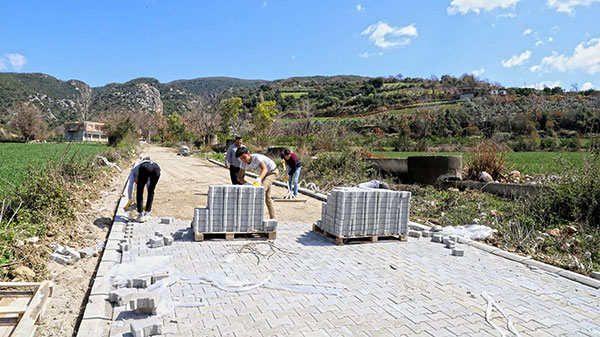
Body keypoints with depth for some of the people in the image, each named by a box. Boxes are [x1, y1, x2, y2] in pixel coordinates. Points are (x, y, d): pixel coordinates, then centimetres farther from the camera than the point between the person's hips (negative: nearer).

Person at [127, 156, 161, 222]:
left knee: (139, 191, 17)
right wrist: (148, 203, 55)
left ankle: (141, 215, 14)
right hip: (156, 168, 4)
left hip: (145, 168, -4)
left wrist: (130, 200, 33)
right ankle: (147, 214, 23)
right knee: (151, 191, 24)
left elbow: (130, 186, 24)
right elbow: (149, 186, 48)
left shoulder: (134, 170, 37)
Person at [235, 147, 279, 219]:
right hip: (264, 173, 8)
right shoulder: (243, 163, -16)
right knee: (267, 197, 15)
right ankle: (272, 218, 29)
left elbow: (265, 169, -51)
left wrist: (258, 179, -69)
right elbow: (239, 177, -15)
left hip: (272, 172, -8)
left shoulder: (256, 157, -36)